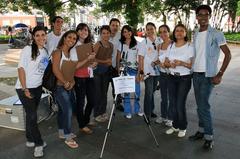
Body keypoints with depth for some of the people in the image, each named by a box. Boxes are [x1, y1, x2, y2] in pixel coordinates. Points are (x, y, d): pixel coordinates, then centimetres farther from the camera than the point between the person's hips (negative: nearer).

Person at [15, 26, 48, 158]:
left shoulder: (45, 51, 7)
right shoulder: (28, 49, -12)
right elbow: (21, 69, -15)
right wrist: (24, 89, -18)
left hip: (37, 87, 6)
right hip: (24, 88, -6)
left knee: (31, 114, 15)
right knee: (32, 115, -4)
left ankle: (30, 140, 31)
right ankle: (38, 144, 10)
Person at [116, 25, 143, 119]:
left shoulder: (137, 44, 5)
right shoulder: (121, 44, 6)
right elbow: (118, 58, 6)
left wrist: (139, 71, -5)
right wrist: (119, 71, -3)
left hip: (135, 69, 0)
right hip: (125, 70, 0)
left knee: (137, 90, 2)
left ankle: (137, 109, 22)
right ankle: (128, 111, 15)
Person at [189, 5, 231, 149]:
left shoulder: (216, 34, -8)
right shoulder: (195, 35, 11)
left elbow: (228, 54, -10)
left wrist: (220, 75, -15)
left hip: (208, 75, -6)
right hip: (196, 74, 6)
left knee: (204, 106, -7)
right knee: (200, 105, 11)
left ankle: (209, 137, 6)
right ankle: (201, 131, 24)